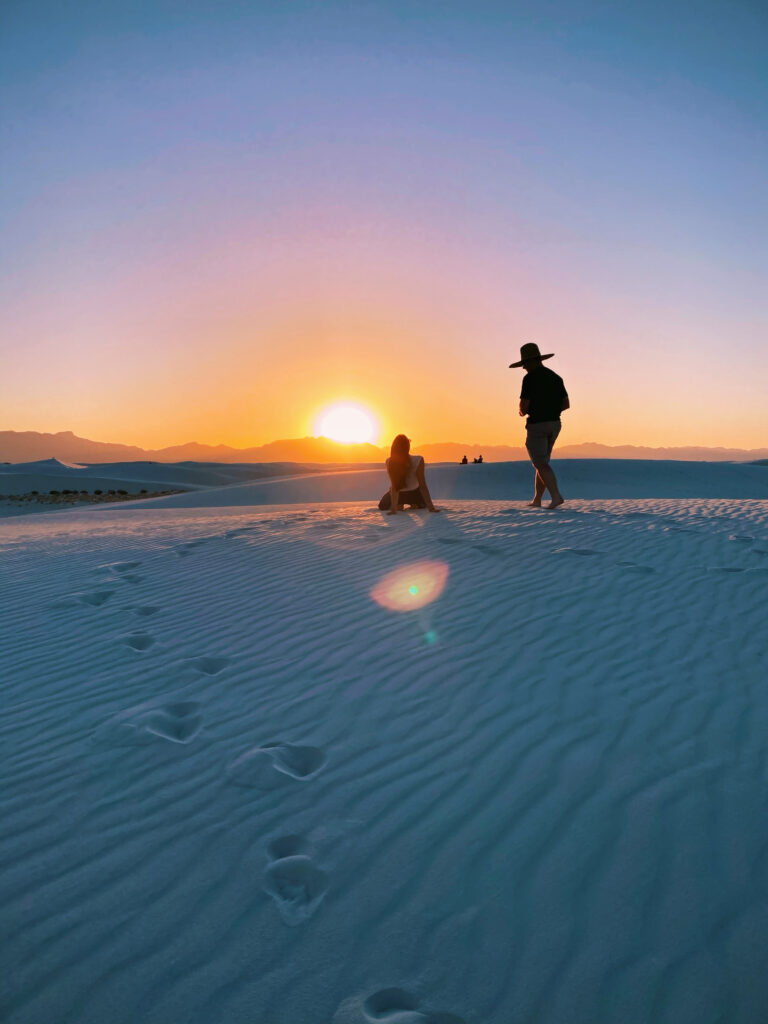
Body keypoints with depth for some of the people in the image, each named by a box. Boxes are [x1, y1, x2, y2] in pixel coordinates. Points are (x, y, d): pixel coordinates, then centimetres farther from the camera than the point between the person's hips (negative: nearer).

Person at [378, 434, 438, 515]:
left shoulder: (389, 462, -26)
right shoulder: (418, 460, -31)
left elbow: (394, 486, -28)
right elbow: (422, 486, -28)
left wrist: (393, 508, -28)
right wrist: (431, 507, -22)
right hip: (414, 494, 0)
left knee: (382, 506, 32)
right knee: (424, 502, 37)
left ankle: (397, 505, 7)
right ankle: (415, 505, 8)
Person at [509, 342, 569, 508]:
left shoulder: (530, 378, -11)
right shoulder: (556, 377, 11)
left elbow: (524, 406, -14)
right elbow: (566, 404, 10)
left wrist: (523, 412, 9)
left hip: (536, 425, -7)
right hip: (554, 424, 7)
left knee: (541, 465, -4)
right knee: (542, 462, 16)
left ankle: (556, 496, -19)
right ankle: (536, 500, 18)